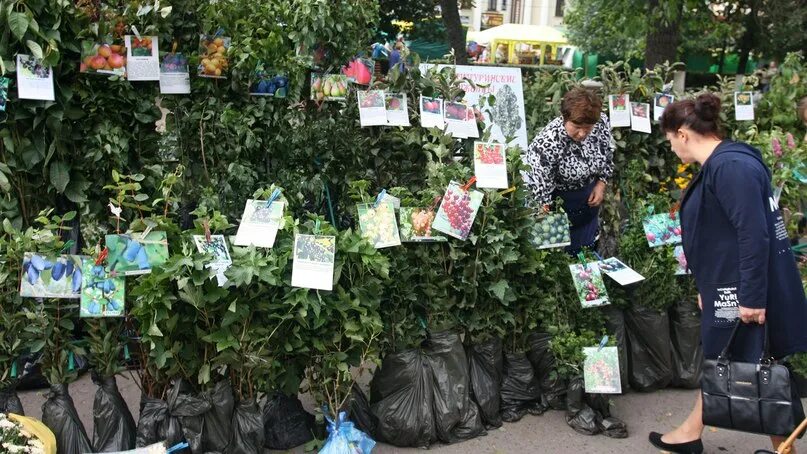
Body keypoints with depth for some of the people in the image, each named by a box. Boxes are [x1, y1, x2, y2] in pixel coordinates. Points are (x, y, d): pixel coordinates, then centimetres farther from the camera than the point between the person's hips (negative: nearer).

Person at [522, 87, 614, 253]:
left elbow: (608, 154, 1)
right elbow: (540, 188, -30)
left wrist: (601, 183, -5)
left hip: (590, 197, 5)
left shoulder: (601, 122, -21)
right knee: (565, 251, 14)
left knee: (587, 245, 26)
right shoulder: (547, 144, -39)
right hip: (558, 199, -5)